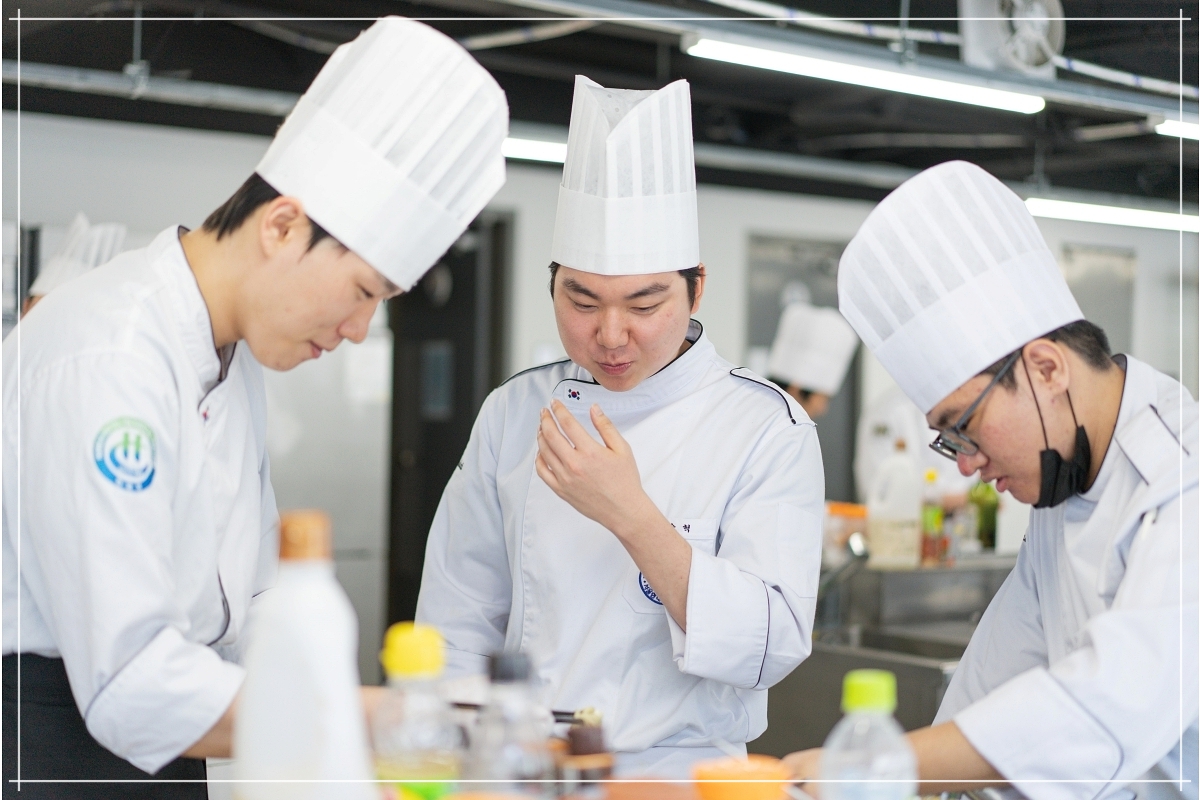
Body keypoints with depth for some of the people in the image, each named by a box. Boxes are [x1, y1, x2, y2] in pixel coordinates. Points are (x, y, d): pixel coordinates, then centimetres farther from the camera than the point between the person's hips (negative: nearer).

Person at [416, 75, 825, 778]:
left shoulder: (769, 429, -5)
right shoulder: (514, 414, 7)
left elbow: (770, 648, -14)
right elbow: (461, 621, 13)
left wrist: (630, 516, -22)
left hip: (676, 773, -3)